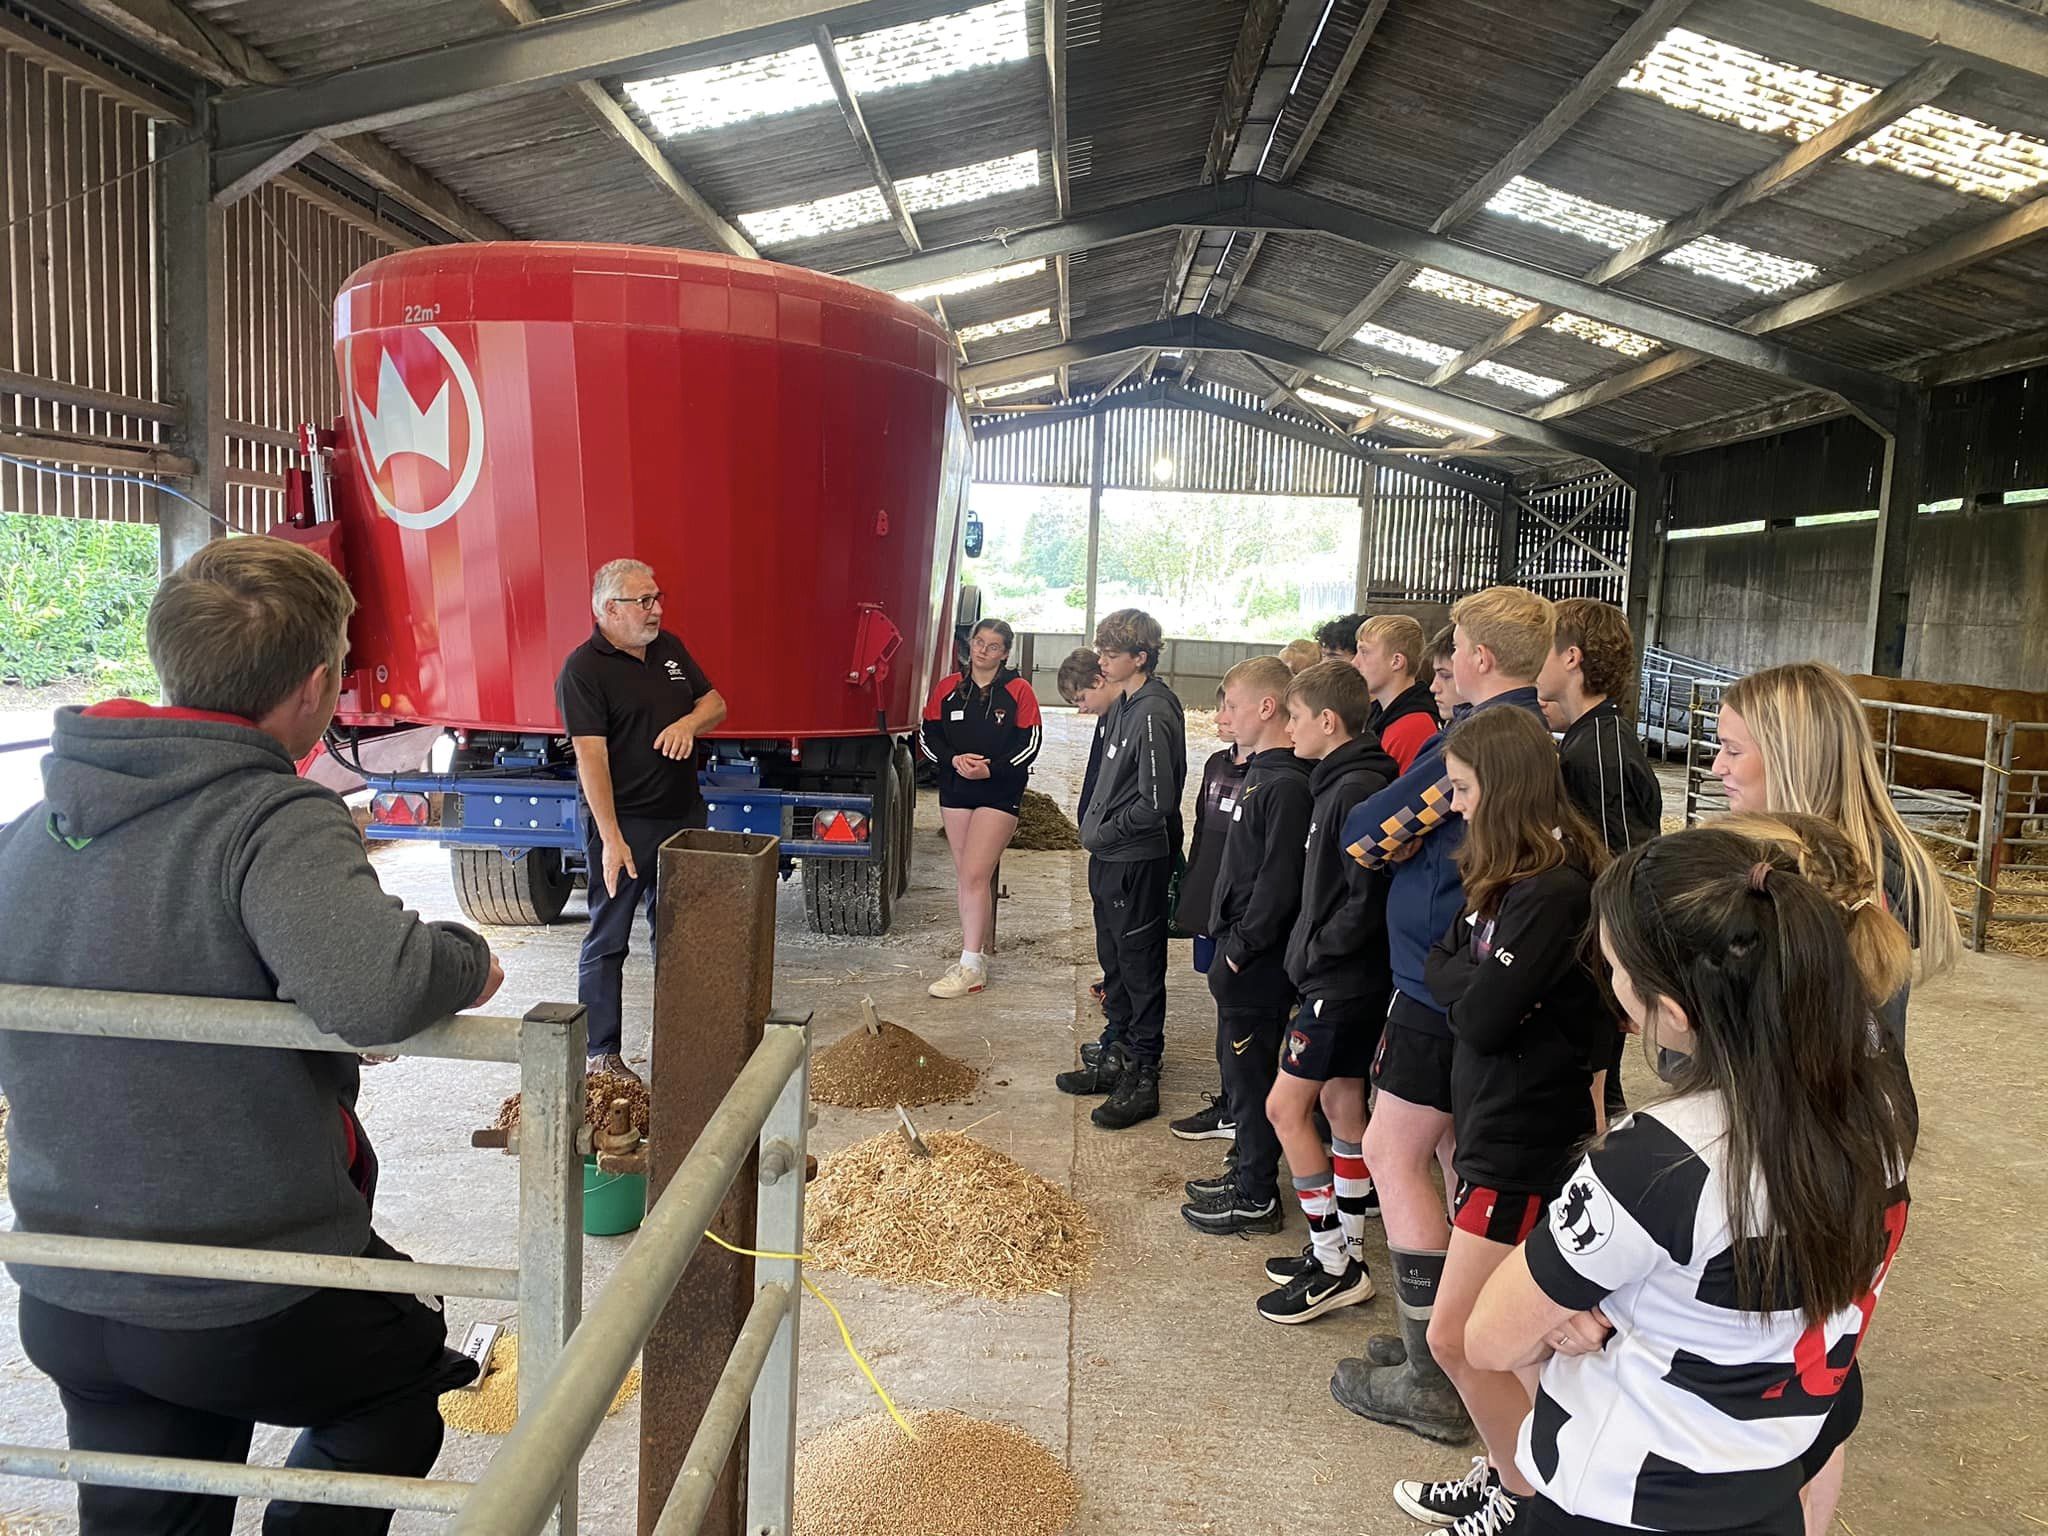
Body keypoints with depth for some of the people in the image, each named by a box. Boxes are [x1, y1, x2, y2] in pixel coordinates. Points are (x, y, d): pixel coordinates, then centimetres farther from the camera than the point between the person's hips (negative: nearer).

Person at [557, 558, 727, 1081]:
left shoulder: (669, 648, 9)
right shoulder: (584, 670, -14)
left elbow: (716, 704, 14)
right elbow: (591, 757, -20)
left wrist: (689, 723, -11)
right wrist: (611, 840, -25)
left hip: (683, 816, 7)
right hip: (623, 823, -7)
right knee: (608, 940, 2)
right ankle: (601, 1053, 11)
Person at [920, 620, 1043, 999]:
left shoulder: (1018, 690, -2)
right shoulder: (948, 688, 7)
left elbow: (1030, 743, -5)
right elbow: (927, 737, 7)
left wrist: (990, 769, -16)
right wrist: (954, 760, -11)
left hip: (1000, 793, -5)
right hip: (955, 790, 5)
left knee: (975, 875, -12)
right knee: (964, 876, 9)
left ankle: (971, 967, -8)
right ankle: (976, 953, 20)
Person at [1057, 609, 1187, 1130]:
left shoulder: (1154, 715, -19)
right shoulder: (1124, 706, 10)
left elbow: (1156, 802, -22)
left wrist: (1104, 834, -13)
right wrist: (1094, 828, 10)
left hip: (1139, 862, -10)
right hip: (1110, 858, 10)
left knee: (1141, 968, 1)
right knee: (1114, 963, 19)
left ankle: (1142, 1081, 11)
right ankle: (1119, 1059, 33)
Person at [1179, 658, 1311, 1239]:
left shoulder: (1286, 786, -21)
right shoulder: (1260, 772, 11)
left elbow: (1279, 881, -24)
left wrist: (1242, 946, -17)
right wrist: (1229, 939, 15)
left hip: (1258, 960, -10)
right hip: (1239, 951, 10)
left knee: (1250, 1072, 1)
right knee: (1236, 1063, 19)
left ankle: (1256, 1198, 13)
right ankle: (1246, 1169, 34)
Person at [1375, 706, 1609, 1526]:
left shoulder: (1550, 891, -22)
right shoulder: (1512, 876, 8)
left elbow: (1481, 1015, -23)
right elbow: (1438, 963, 6)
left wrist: (1466, 982, -6)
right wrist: (1477, 980, -11)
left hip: (1525, 1136, -9)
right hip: (1493, 1116, 9)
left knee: (1455, 1337, -1)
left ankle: (1529, 1497, 17)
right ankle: (1507, 1470, 33)